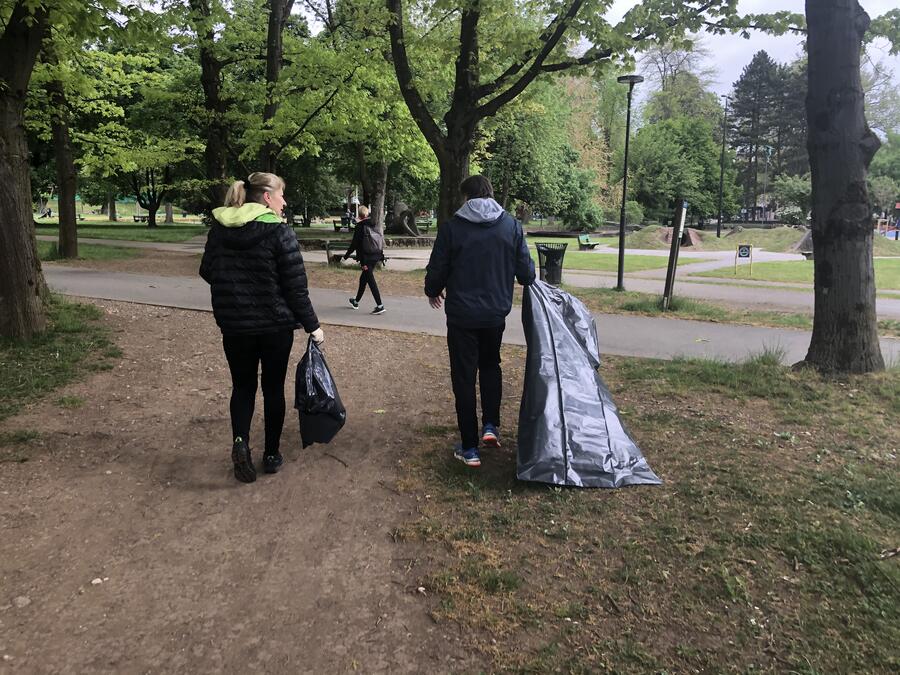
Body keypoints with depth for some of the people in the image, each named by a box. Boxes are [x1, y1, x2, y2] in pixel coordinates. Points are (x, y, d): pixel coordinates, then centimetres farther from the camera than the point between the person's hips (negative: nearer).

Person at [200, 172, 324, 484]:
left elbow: (207, 272, 10)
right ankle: (271, 454, 20)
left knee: (243, 386, 16)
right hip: (275, 325, -3)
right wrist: (312, 326, -6)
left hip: (234, 325, 3)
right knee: (273, 388, 12)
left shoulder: (219, 228, 1)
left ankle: (240, 441, -6)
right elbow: (296, 286, -14)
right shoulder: (279, 231, -14)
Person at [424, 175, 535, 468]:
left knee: (464, 378, 7)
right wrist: (528, 279, 26)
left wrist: (433, 292, 18)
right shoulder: (511, 225, -2)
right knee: (491, 366, 26)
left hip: (461, 315, -2)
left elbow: (437, 270, -4)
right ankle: (491, 425, 15)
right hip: (496, 312, 3)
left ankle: (469, 448, 11)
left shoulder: (452, 226, -9)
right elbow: (526, 271, 1)